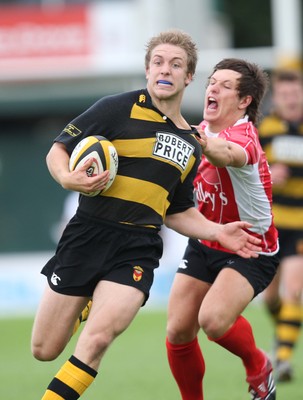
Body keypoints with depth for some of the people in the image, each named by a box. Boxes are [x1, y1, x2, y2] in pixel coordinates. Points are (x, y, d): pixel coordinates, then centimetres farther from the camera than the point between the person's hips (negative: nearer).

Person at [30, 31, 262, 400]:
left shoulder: (190, 145, 15)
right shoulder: (118, 109, -2)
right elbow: (57, 151, 0)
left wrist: (217, 231, 11)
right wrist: (68, 178, -20)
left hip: (137, 250, 2)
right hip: (87, 236, -2)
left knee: (96, 340, -23)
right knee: (44, 351, 4)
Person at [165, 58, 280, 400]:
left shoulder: (243, 138, -26)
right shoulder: (205, 129, -2)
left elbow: (228, 154, -53)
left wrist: (205, 144, -75)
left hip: (250, 251, -7)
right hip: (205, 243, 7)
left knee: (214, 320, -28)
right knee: (178, 331, -5)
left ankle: (258, 367, 4)